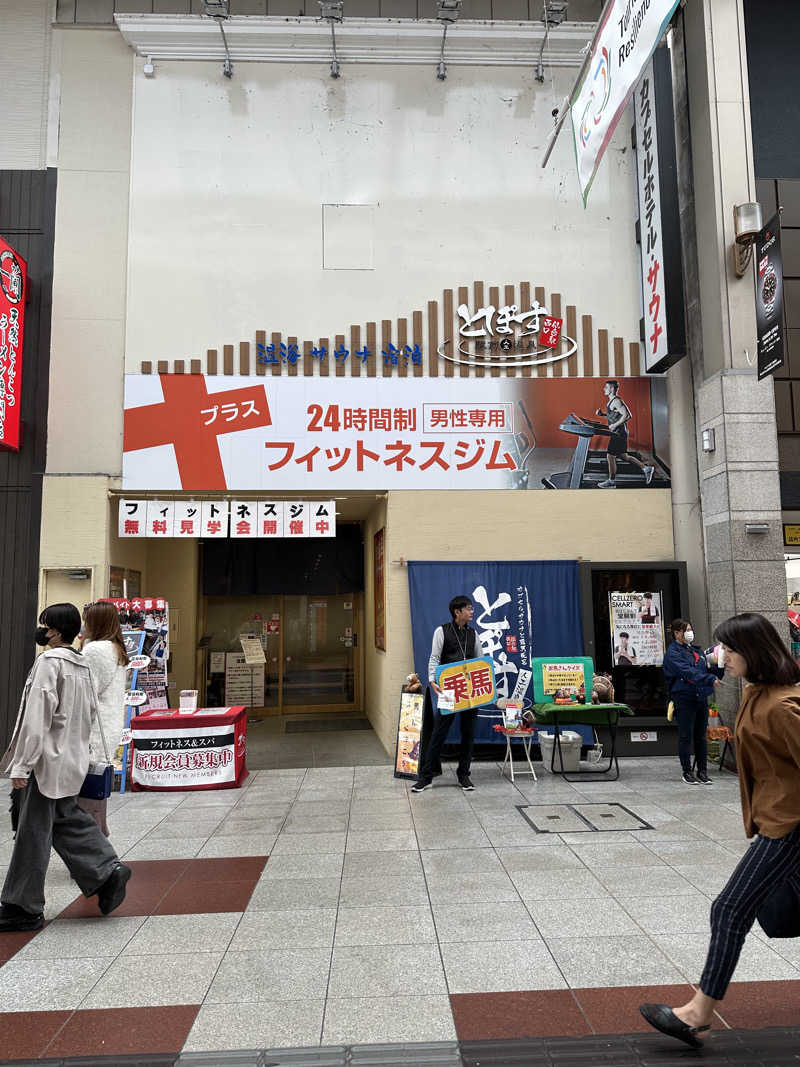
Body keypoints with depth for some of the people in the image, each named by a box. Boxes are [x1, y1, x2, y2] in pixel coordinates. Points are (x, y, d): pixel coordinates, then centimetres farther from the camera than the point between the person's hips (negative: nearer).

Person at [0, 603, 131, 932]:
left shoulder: (49, 662, -15)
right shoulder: (81, 666, 10)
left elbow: (37, 717, -19)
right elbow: (90, 711, 15)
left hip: (47, 761, -8)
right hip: (71, 760, 8)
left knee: (32, 834, 3)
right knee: (68, 820, 19)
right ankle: (107, 871, 12)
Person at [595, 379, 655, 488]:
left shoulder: (616, 401, -17)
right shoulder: (611, 401, 14)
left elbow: (627, 415, -24)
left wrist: (614, 425, -22)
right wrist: (602, 414, 12)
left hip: (619, 434, -10)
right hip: (617, 433, 10)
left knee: (610, 456, -3)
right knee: (623, 456, 16)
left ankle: (611, 482, 7)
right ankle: (646, 469, 23)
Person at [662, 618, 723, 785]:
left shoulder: (698, 650, 15)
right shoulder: (673, 653, -9)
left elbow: (708, 671, 16)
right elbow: (688, 672, -22)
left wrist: (720, 668, -3)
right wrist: (710, 679, -31)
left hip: (701, 698, 6)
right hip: (684, 700, -6)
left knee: (701, 736, 10)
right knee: (686, 737, 1)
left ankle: (702, 772, 17)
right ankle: (687, 772, 11)